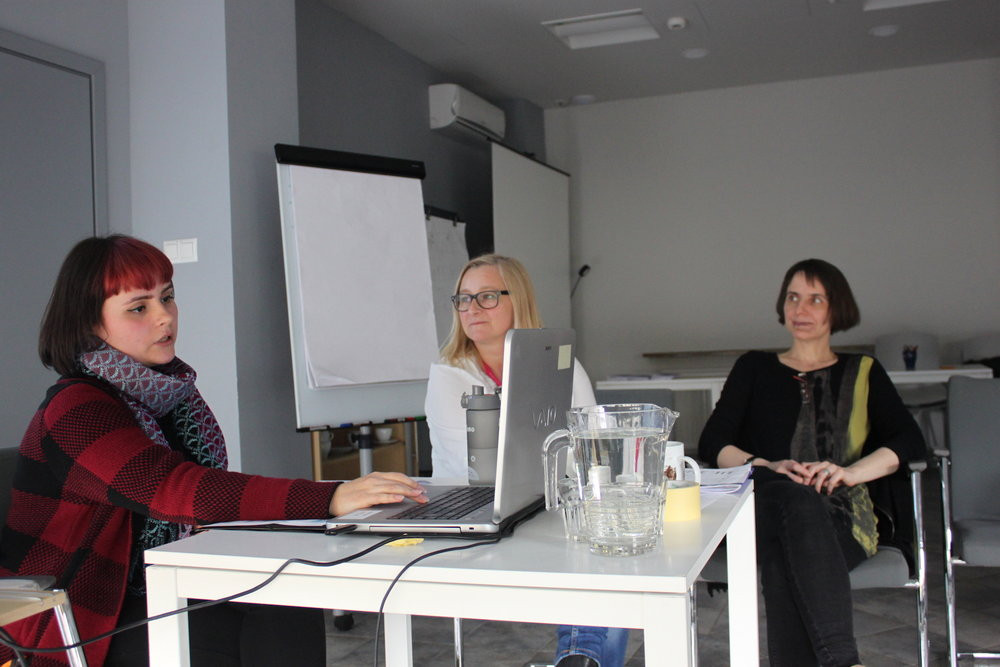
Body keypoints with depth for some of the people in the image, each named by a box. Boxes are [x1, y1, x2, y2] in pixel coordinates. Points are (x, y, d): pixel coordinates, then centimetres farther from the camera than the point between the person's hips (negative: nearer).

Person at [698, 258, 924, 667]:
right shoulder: (755, 369, 22)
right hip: (768, 508, 0)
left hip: (844, 519, 0)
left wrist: (850, 472, -15)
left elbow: (910, 441, 5)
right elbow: (711, 443, 9)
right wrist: (765, 467, -13)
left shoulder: (863, 373, 22)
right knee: (796, 496, -39)